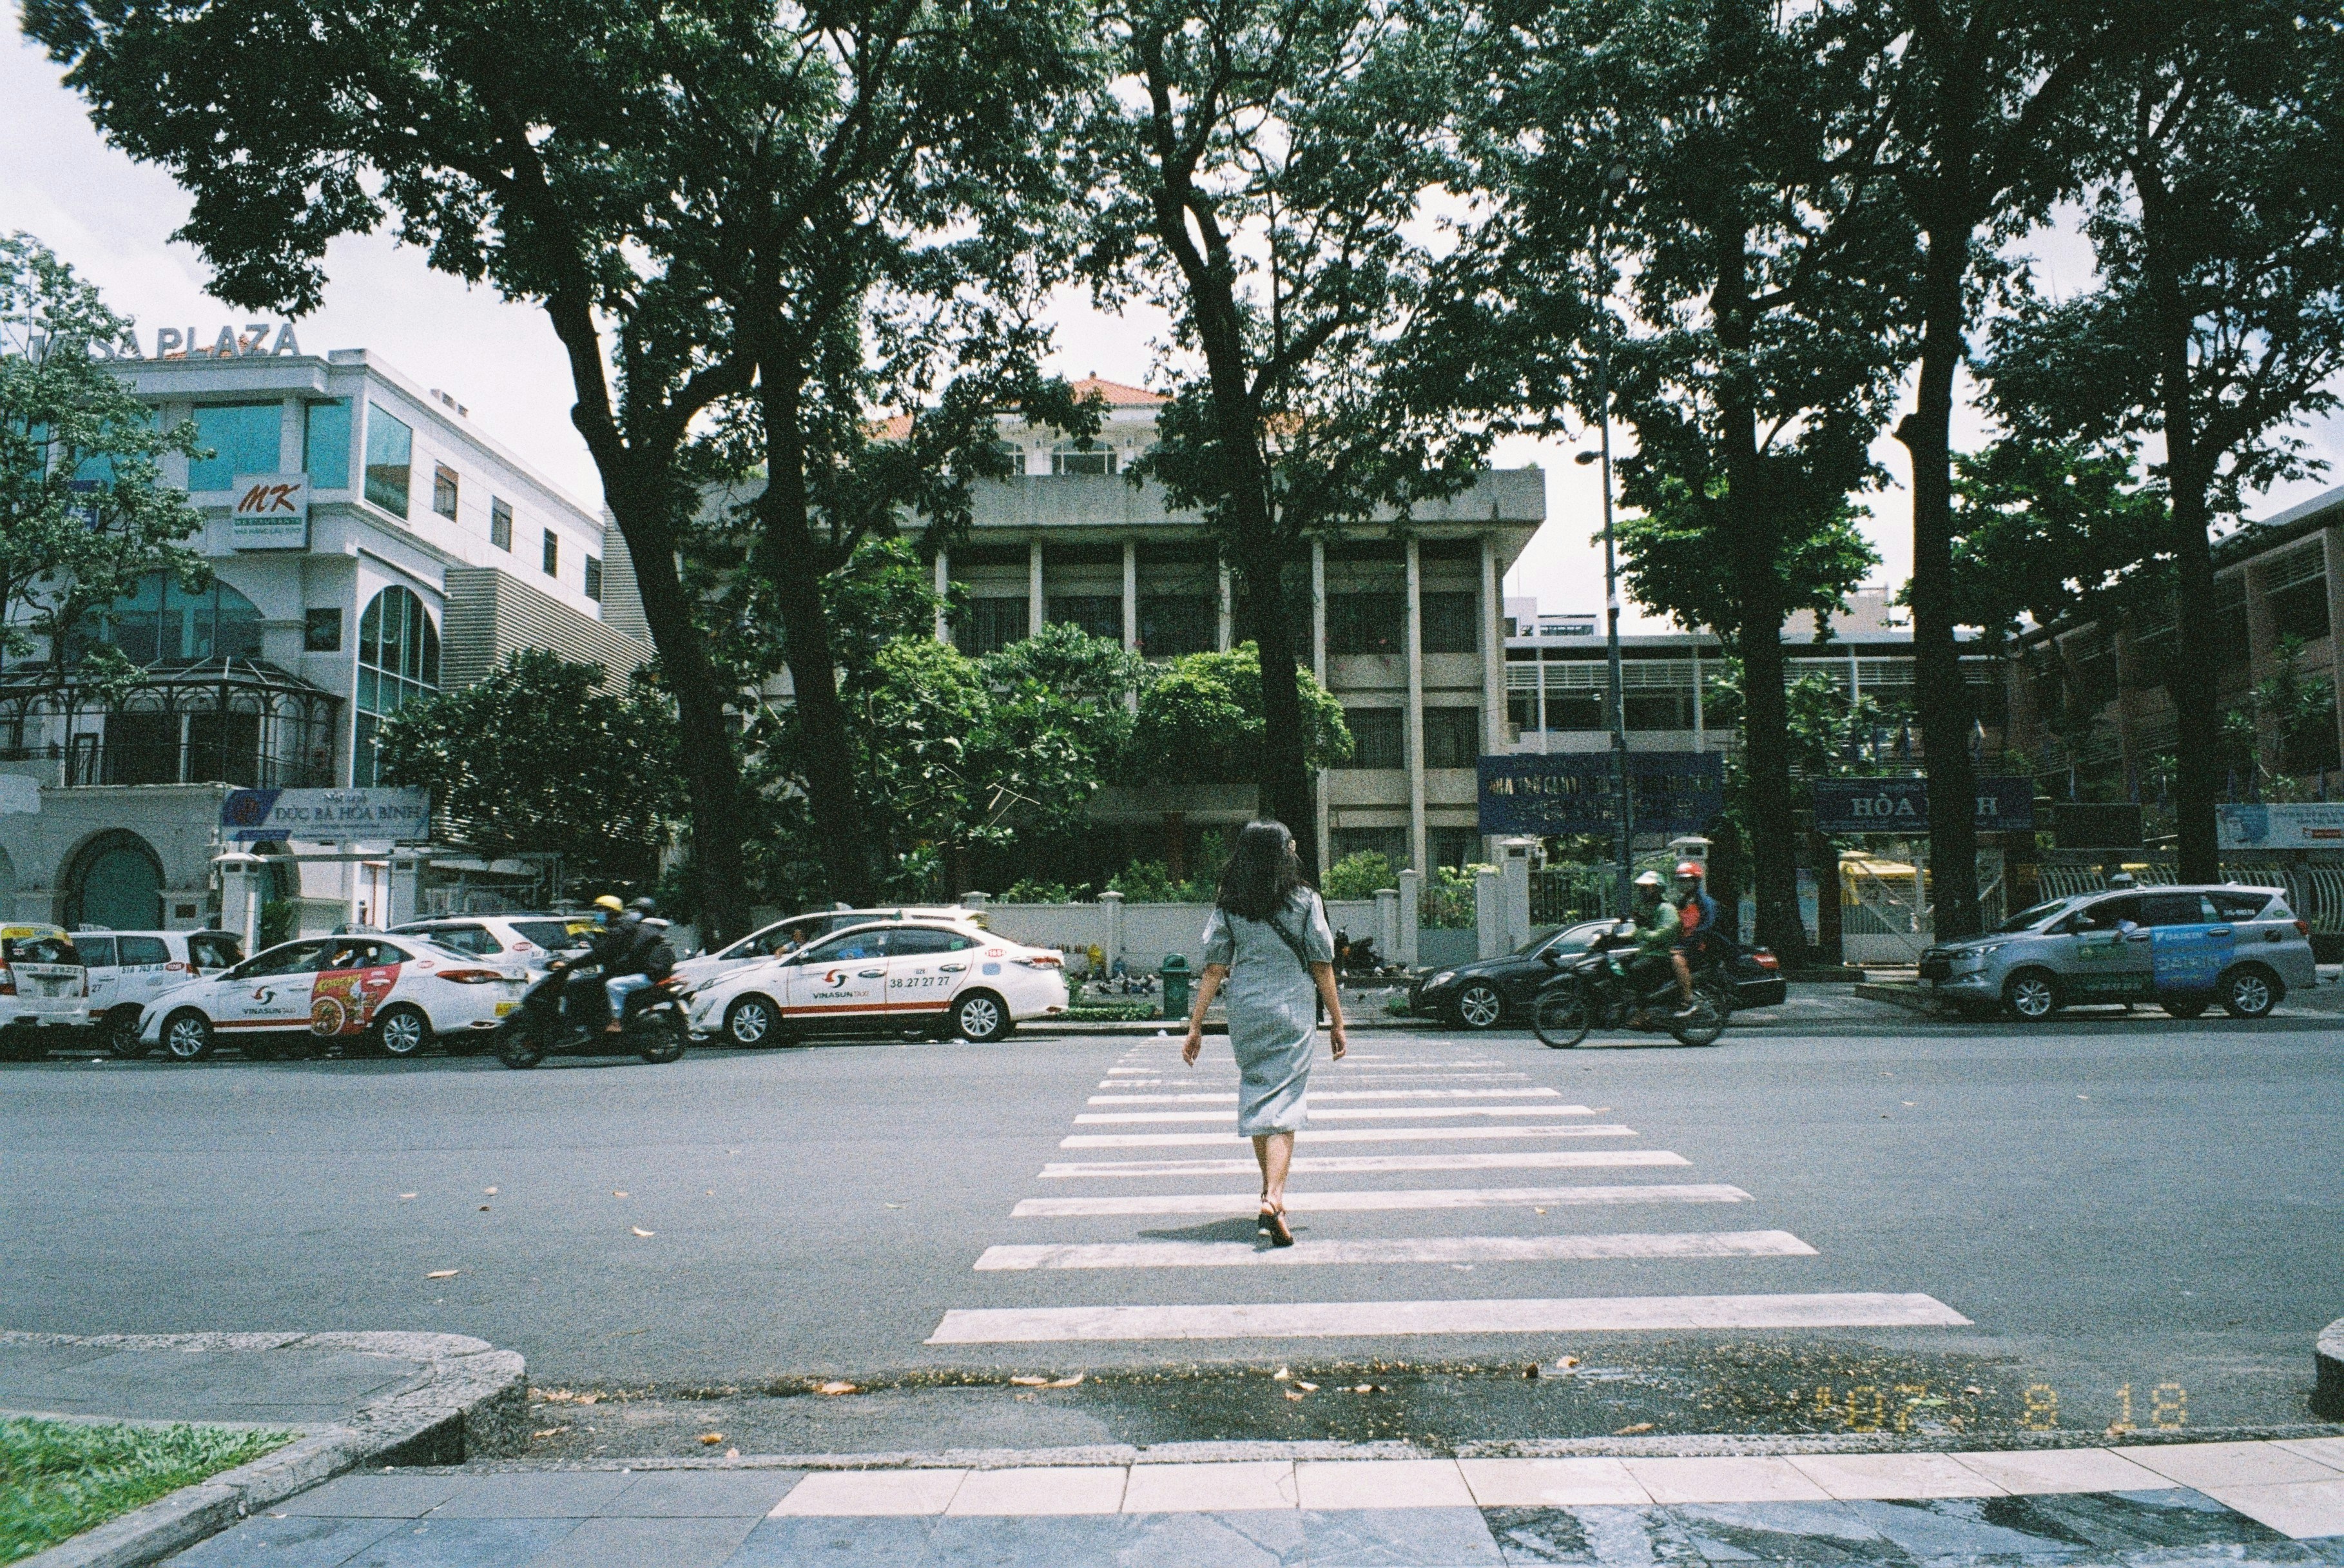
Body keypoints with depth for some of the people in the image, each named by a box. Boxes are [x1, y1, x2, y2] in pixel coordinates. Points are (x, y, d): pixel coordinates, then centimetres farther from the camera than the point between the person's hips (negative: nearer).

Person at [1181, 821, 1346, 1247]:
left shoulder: (1229, 907, 2)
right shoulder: (1305, 901, -3)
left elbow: (1214, 970, -1)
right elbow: (1322, 967, -1)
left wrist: (1196, 1026, 4)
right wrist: (1337, 1023, 6)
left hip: (1245, 1014, 3)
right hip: (1293, 1013, -2)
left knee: (1255, 1098, 17)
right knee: (1284, 1104, -4)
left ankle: (1270, 1189, 29)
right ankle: (1274, 1199, -19)